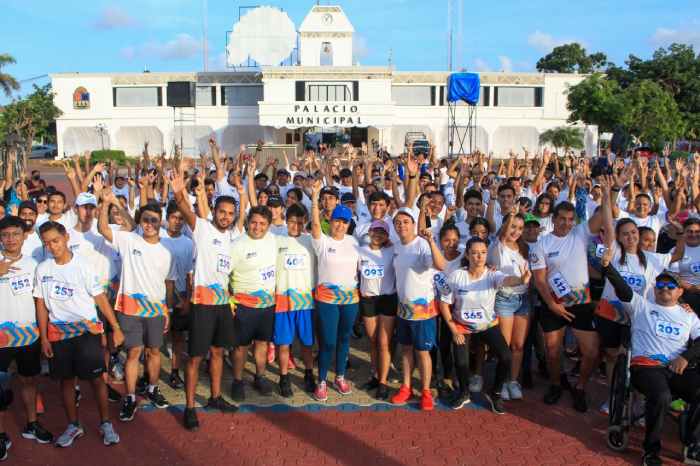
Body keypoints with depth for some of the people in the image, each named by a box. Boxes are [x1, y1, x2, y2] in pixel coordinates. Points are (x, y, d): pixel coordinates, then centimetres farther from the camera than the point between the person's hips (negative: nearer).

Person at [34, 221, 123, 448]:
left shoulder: (82, 265, -7)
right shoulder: (42, 269, 2)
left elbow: (100, 298, -6)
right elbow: (41, 305, 6)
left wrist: (116, 328, -8)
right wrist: (44, 338, 2)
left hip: (87, 330, -3)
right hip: (58, 333, 3)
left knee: (96, 378, -1)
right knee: (66, 379, 11)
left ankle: (105, 424, 13)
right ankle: (73, 426, 25)